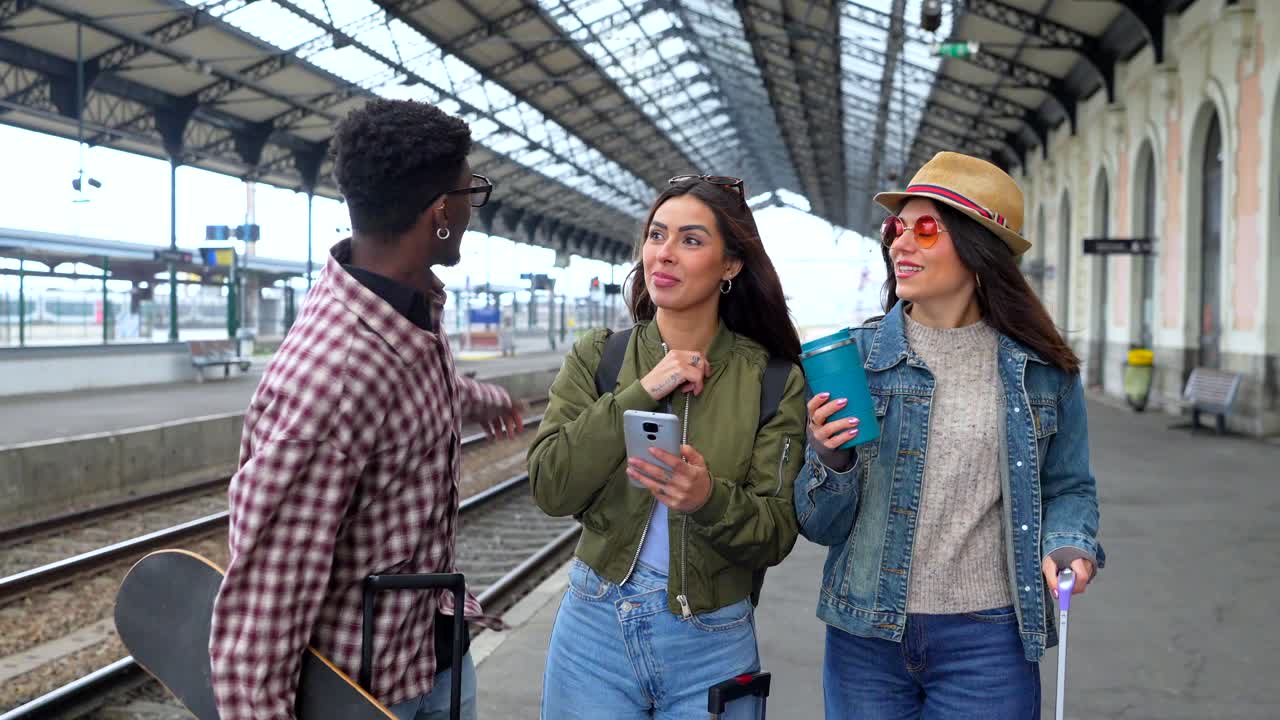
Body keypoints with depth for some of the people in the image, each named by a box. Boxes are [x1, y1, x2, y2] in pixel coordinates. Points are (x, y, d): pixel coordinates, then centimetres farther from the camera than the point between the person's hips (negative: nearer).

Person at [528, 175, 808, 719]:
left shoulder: (774, 382, -4)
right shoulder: (597, 357, -1)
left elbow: (776, 533, -7)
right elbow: (549, 488, -10)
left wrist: (709, 499, -27)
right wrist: (641, 395, -17)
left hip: (712, 645, 0)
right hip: (596, 630, 1)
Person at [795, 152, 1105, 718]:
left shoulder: (1043, 368, -1)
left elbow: (1068, 488, 12)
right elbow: (820, 525, -1)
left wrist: (1068, 547, -8)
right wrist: (830, 459, -21)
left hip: (989, 637, 0)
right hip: (866, 635, 0)